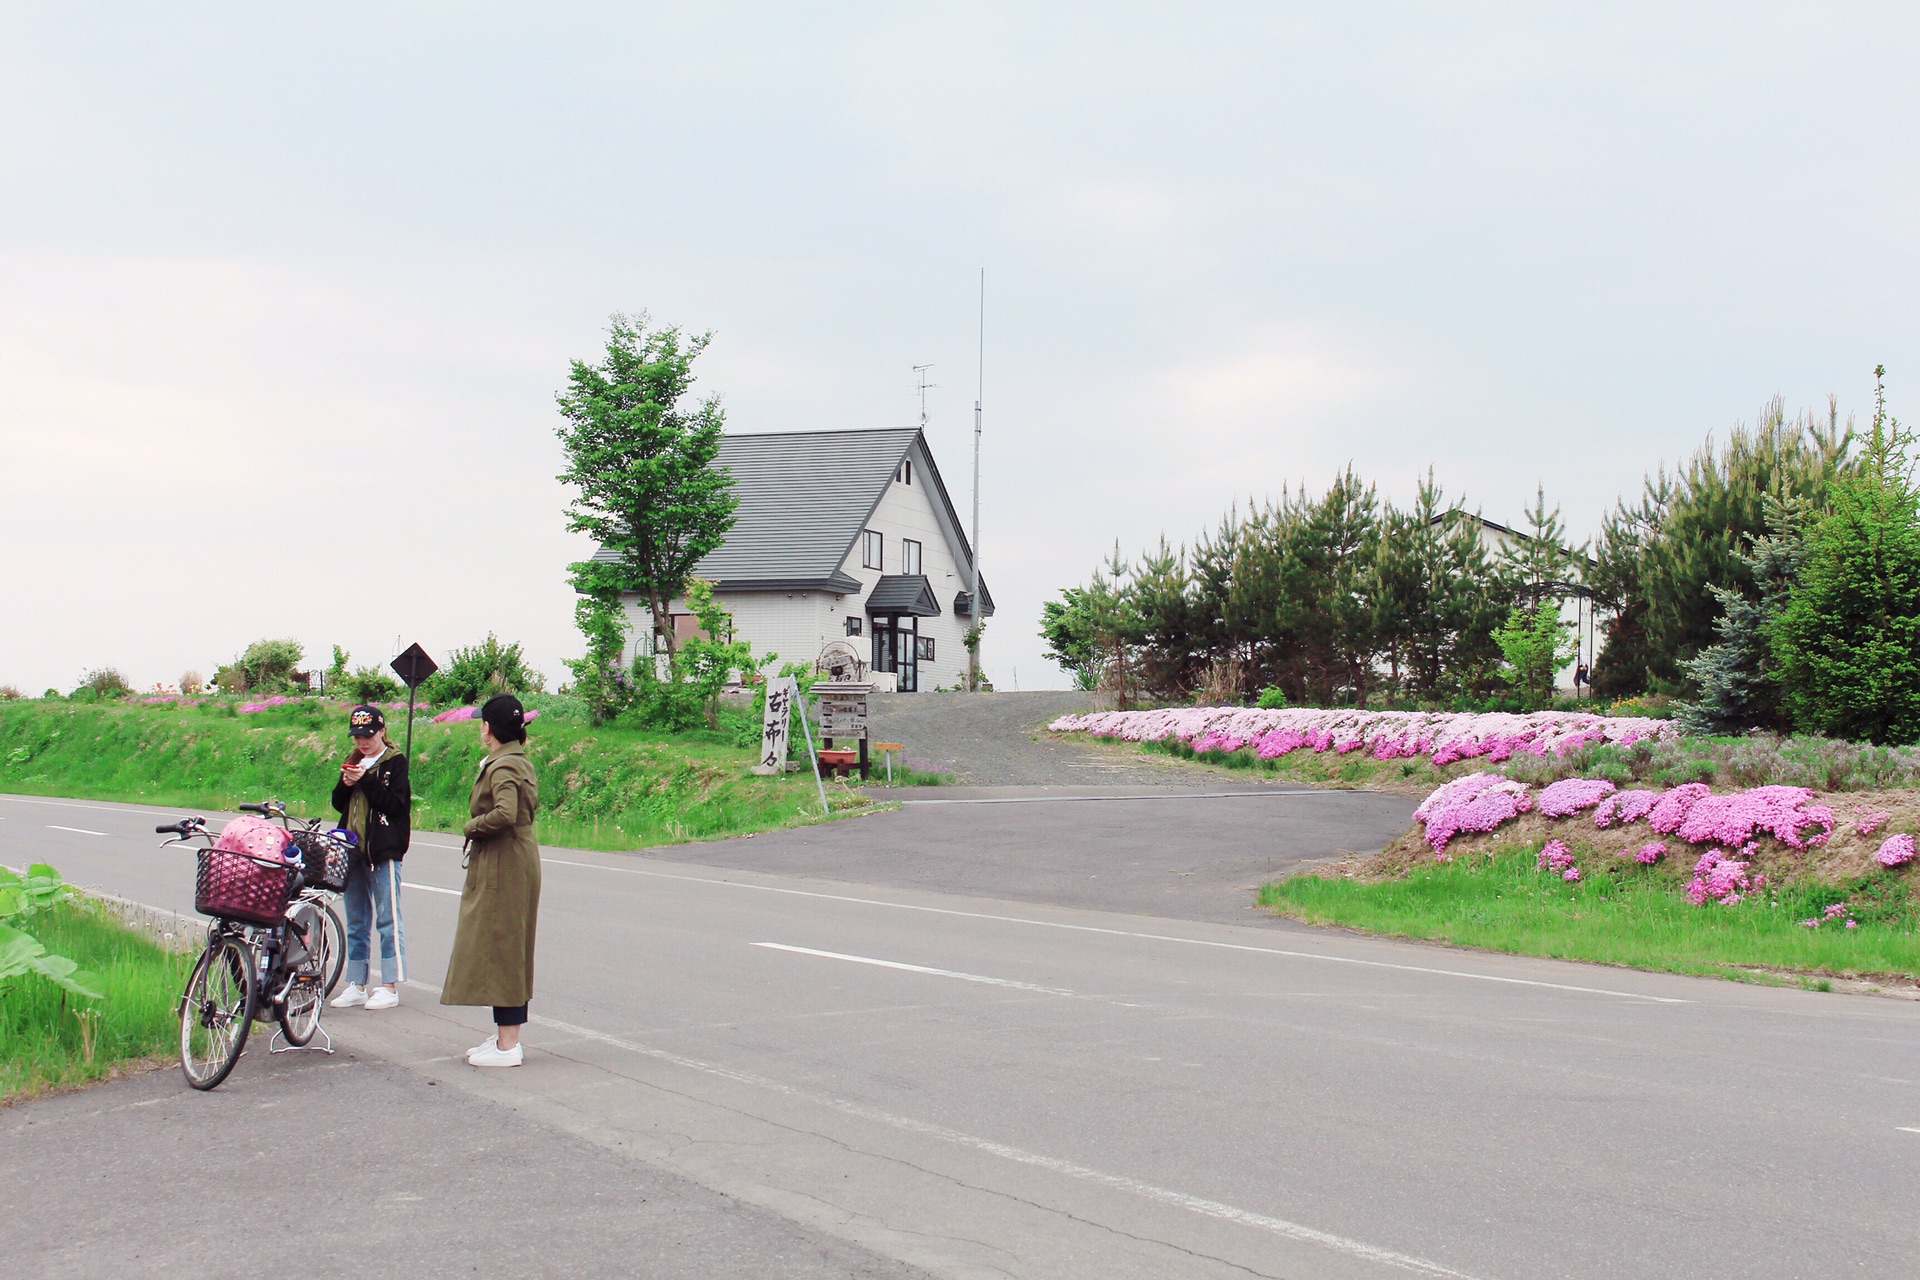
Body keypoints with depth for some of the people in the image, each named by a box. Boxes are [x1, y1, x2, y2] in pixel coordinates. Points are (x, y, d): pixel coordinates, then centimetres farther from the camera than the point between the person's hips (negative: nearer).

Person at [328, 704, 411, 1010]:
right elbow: (338, 803, 14)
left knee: (388, 919, -4)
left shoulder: (395, 763, -4)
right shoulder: (355, 761, 15)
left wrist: (366, 779, -17)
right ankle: (357, 986, 17)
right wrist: (346, 783, -5)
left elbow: (394, 804, -13)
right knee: (356, 922, 11)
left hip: (383, 850, -7)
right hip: (353, 849, 7)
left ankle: (391, 987, -1)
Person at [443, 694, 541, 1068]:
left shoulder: (502, 766, -17)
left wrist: (471, 826, -15)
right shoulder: (520, 761, 14)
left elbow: (505, 814, -31)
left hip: (502, 869, -10)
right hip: (518, 862, 10)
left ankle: (507, 1045, -4)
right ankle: (506, 1035, 22)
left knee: (498, 949, -6)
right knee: (508, 951, 15)